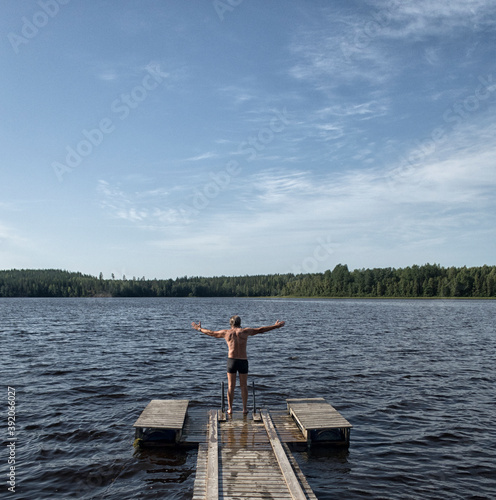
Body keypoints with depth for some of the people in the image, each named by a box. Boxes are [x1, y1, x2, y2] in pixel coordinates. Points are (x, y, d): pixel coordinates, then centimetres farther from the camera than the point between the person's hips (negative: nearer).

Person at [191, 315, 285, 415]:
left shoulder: (226, 332, 6)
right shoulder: (244, 331, 3)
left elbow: (211, 333, 18)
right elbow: (261, 330, 6)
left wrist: (199, 329, 34)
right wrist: (276, 326, 14)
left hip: (231, 361, 1)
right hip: (243, 361, 0)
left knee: (231, 386, 7)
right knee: (244, 386, 10)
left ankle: (230, 409, 11)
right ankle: (244, 409, 14)